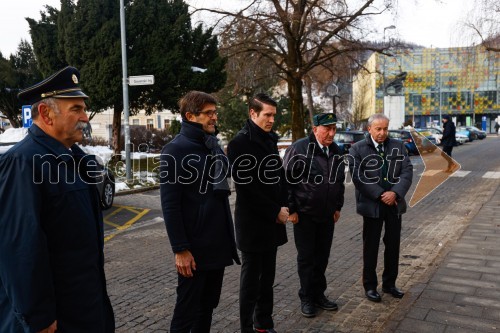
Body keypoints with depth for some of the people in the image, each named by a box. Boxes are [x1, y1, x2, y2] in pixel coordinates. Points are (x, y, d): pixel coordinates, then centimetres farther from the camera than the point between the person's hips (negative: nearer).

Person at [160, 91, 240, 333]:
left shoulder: (214, 146, 11)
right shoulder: (175, 150, -12)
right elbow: (170, 204, -16)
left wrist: (227, 235, 15)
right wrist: (180, 249, -19)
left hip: (218, 243, 7)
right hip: (194, 247, -7)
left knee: (208, 304, 17)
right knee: (188, 309, 5)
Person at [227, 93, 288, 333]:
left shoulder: (270, 139, 11)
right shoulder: (240, 143, -13)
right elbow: (246, 187, -19)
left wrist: (282, 207, 3)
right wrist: (275, 212, -14)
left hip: (273, 221, 7)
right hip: (252, 222, -7)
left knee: (267, 276, 15)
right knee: (251, 278, 3)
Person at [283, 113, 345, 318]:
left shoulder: (336, 151, 6)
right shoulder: (299, 149, -14)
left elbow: (340, 180, 16)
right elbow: (286, 180, -13)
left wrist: (338, 207, 14)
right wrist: (291, 209, -13)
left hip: (328, 215, 5)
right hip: (304, 214, -5)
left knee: (322, 256, 12)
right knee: (306, 257, 5)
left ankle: (319, 294, 26)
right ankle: (306, 298, 18)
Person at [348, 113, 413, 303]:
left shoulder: (398, 146, 5)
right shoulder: (357, 150, -5)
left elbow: (407, 171, -2)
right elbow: (358, 178, -13)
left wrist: (395, 193, -16)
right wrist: (380, 195, -17)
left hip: (394, 203, 4)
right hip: (371, 205, -3)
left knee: (393, 245, 12)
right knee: (371, 247, 7)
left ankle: (389, 283, 28)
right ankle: (370, 286, 20)